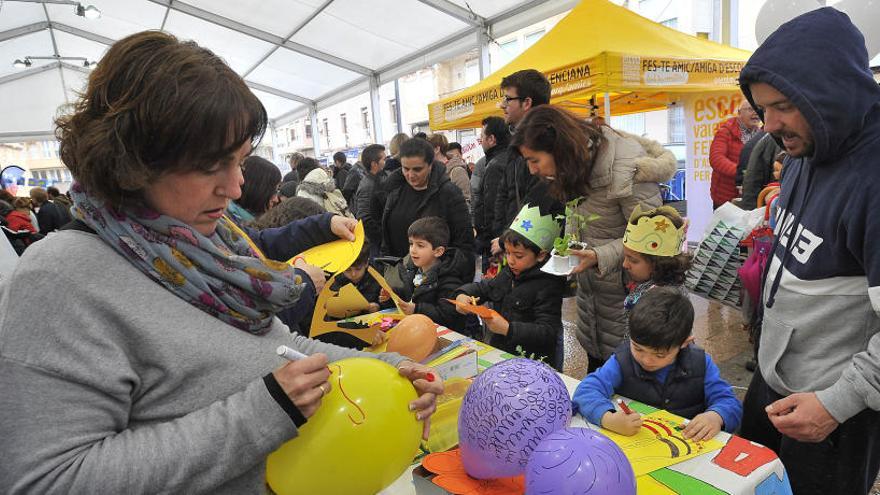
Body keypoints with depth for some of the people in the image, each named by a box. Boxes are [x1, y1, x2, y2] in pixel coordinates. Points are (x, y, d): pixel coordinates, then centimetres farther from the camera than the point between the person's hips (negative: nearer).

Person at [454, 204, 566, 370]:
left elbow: (548, 331, -19)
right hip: (498, 350, 7)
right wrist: (462, 295, 4)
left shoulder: (548, 286, -14)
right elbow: (483, 287, 25)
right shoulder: (507, 273, 10)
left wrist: (508, 329, -28)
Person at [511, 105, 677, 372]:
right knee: (594, 361, 18)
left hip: (623, 289, -6)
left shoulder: (627, 171, -26)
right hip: (589, 284, 7)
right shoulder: (577, 161, -3)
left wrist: (600, 257, -29)